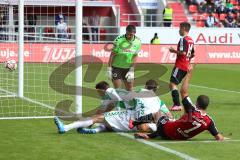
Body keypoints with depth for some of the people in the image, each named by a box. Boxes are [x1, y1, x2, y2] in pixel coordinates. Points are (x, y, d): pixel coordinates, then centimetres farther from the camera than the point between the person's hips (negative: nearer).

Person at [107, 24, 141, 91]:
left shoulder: (138, 41, -7)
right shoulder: (119, 40, -19)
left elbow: (135, 56, 0)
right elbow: (112, 54, -12)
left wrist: (131, 70, -4)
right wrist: (109, 69, -12)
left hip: (128, 68, 4)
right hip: (117, 67, -4)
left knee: (129, 89, 7)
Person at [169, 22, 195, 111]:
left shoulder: (183, 39, -15)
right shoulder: (191, 40, 15)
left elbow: (183, 52, -24)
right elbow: (192, 54, 21)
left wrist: (174, 51, -11)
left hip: (180, 66, -10)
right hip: (186, 66, 10)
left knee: (173, 84, -10)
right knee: (173, 85, 15)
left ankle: (177, 105, -18)